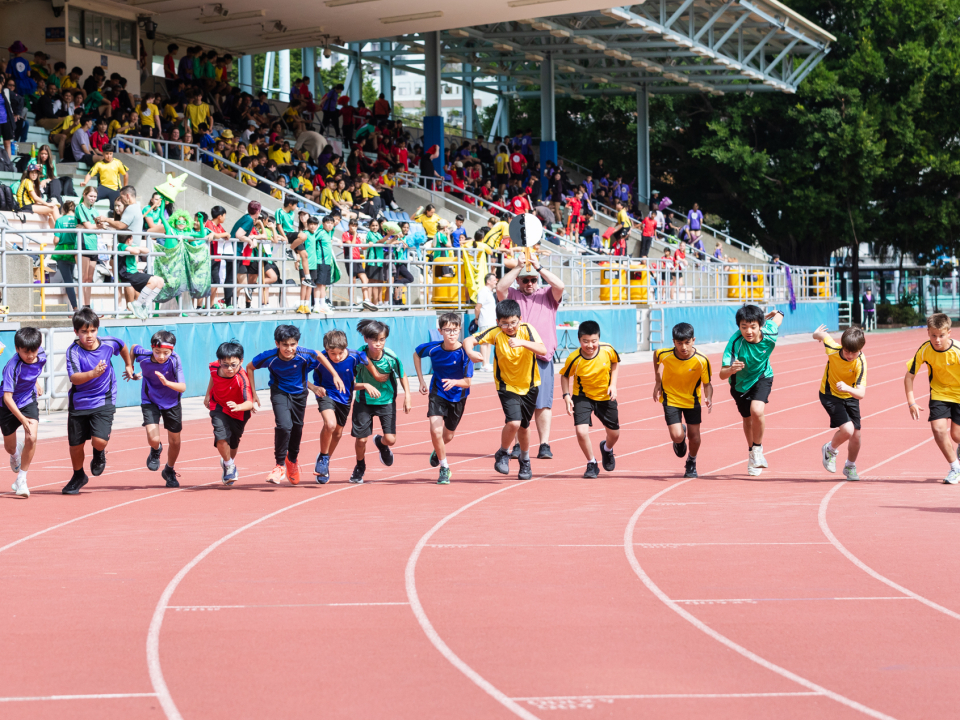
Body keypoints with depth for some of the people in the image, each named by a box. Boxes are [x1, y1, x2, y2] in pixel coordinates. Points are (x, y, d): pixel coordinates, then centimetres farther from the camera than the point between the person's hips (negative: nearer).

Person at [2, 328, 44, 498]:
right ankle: (16, 451, 54)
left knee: (31, 438, -21)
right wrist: (22, 419, -39)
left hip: (29, 402, 3)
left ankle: (21, 479, -7)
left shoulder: (41, 356, -15)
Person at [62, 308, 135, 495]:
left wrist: (128, 365, 30)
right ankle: (78, 476, 40)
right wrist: (93, 374, -49)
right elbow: (74, 378, -32)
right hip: (79, 402, 0)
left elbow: (122, 347, 16)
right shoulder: (73, 351, -18)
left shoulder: (109, 343, -10)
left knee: (99, 440, -19)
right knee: (76, 444, 10)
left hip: (104, 401, 0)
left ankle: (99, 453, 20)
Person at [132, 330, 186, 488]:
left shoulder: (175, 360, -27)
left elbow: (183, 387, -30)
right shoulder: (143, 356, -23)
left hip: (171, 402, 0)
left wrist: (166, 383, -47)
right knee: (153, 438, -19)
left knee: (174, 441, 10)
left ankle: (169, 470, 39)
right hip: (150, 402, 0)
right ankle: (156, 450, 20)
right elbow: (134, 348, 2)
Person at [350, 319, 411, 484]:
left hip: (386, 401, 0)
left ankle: (381, 443, 32)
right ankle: (360, 467, 33)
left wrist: (407, 395, -6)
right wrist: (365, 386, -32)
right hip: (364, 401, 0)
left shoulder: (391, 358, -21)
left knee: (390, 439, -8)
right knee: (361, 439, 0)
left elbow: (402, 375, -1)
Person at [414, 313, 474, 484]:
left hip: (458, 397, 0)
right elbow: (416, 354, 7)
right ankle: (444, 469, -2)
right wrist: (421, 380, 4)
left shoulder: (464, 353, -23)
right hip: (437, 393, 0)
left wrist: (454, 382, -44)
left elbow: (467, 382, -22)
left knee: (448, 435, 15)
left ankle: (437, 452, 53)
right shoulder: (432, 348, -17)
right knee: (435, 430, -20)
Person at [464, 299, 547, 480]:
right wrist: (470, 352, -43)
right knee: (513, 422, -21)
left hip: (529, 385, 2)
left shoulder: (527, 330, -16)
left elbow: (543, 350, -29)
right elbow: (468, 340, -21)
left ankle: (525, 460, 40)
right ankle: (503, 454, 7)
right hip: (507, 385, -2)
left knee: (523, 426, 14)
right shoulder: (495, 333, -16)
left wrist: (522, 342, -44)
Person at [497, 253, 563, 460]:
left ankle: (544, 446, 1)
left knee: (543, 403, -2)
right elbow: (500, 287, -8)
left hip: (542, 359, 0)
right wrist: (518, 267, -11)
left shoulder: (547, 295, 13)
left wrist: (538, 267, -7)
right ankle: (518, 446, 6)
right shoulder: (512, 295, 12)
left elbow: (559, 286, -6)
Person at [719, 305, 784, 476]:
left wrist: (776, 313, 16)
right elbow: (722, 375, -41)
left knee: (757, 411, -25)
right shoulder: (735, 343, -37)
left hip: (762, 377, 0)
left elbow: (778, 315, -6)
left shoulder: (769, 333, -30)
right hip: (740, 381, 0)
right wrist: (731, 370, -62)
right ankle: (753, 454, 45)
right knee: (747, 419, 18)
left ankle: (758, 449, -1)